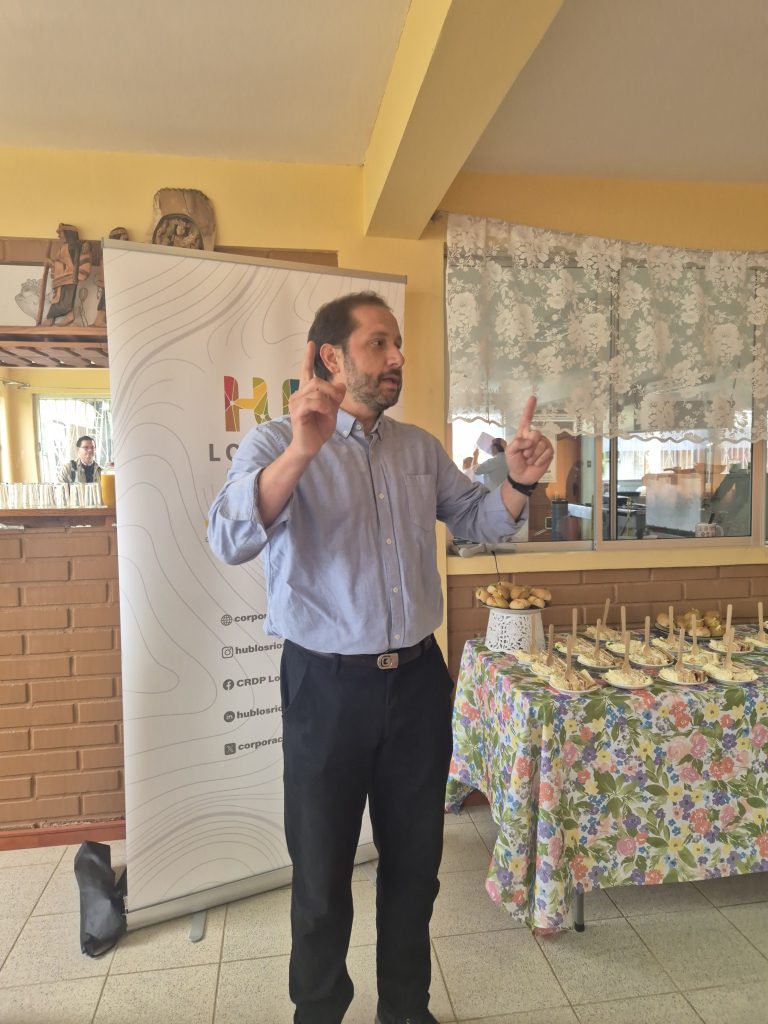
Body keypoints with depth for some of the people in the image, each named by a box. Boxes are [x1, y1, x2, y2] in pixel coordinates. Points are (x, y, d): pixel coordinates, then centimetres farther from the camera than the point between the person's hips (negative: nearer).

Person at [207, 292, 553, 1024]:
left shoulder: (420, 447, 6)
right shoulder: (276, 445, -9)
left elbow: (479, 520, 13)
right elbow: (231, 542, -25)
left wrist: (519, 481, -7)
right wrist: (302, 450, -39)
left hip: (418, 679, 5)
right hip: (327, 686, -4)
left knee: (414, 862, 20)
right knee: (321, 872, 15)